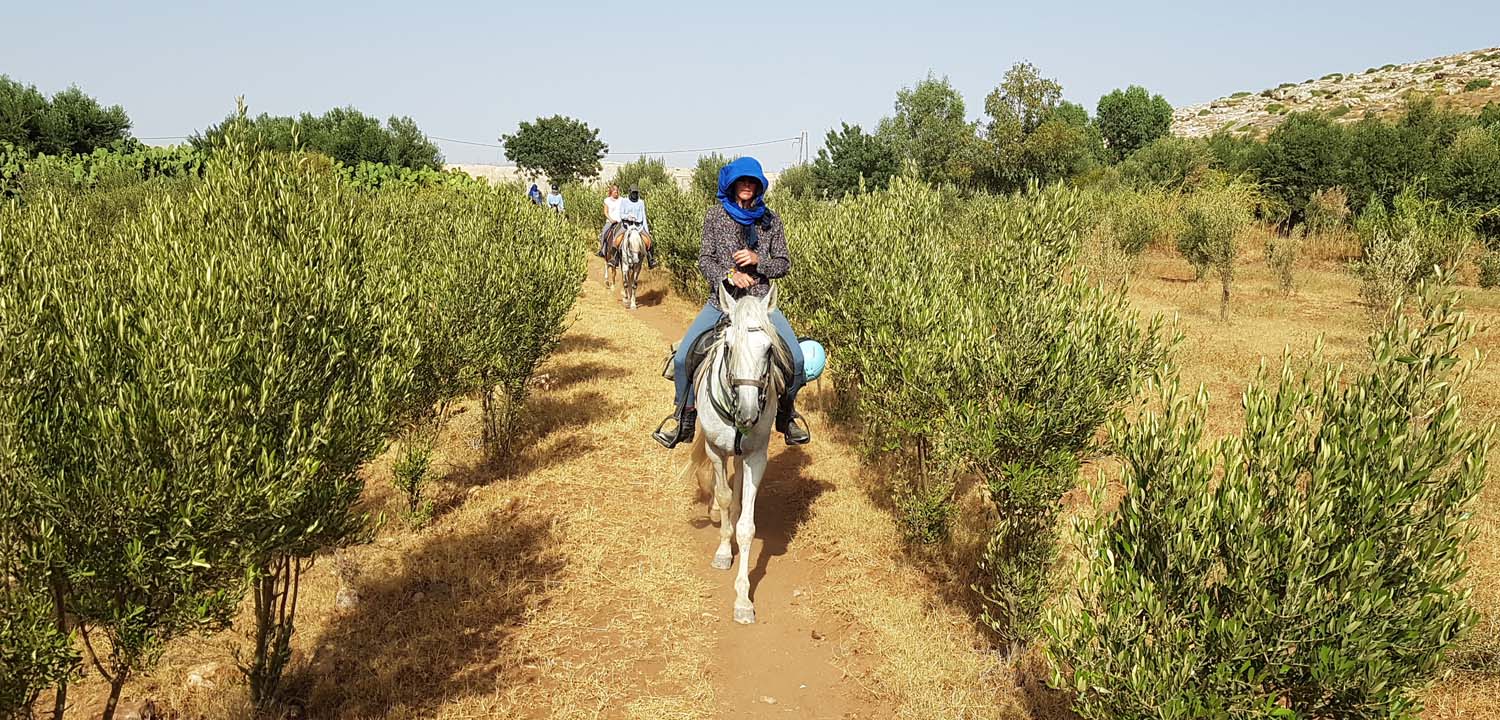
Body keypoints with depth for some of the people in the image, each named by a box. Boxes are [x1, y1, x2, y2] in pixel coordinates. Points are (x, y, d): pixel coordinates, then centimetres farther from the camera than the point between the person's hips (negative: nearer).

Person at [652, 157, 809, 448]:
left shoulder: (770, 219, 5)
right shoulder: (715, 215, 3)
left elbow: (784, 264, 7)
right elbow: (705, 259, -1)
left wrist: (758, 260, -13)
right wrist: (728, 275, -20)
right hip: (721, 301, 0)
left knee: (796, 359, -15)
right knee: (683, 357, -16)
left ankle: (786, 413, 15)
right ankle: (685, 416, 10)